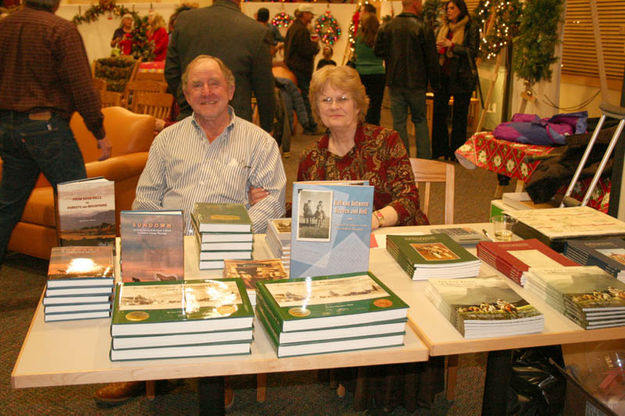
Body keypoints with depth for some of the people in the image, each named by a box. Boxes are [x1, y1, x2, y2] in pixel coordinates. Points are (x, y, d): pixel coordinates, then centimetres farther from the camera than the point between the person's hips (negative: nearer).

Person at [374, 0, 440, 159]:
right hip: (416, 83, -2)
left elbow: (378, 51, 8)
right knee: (420, 120, 13)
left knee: (398, 122, 8)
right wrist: (434, 83, 4)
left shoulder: (386, 27, -2)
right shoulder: (423, 29, -11)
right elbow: (432, 60, -7)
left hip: (394, 82, 2)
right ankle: (424, 159, 11)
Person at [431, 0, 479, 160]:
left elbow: (473, 51, -9)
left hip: (461, 76, -5)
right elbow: (435, 46, 23)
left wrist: (452, 45, -15)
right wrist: (437, 48, -1)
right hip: (442, 75, 5)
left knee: (459, 116, 1)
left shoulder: (471, 28, -2)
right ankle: (439, 150, 15)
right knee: (439, 112, 5)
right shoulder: (443, 27, 14)